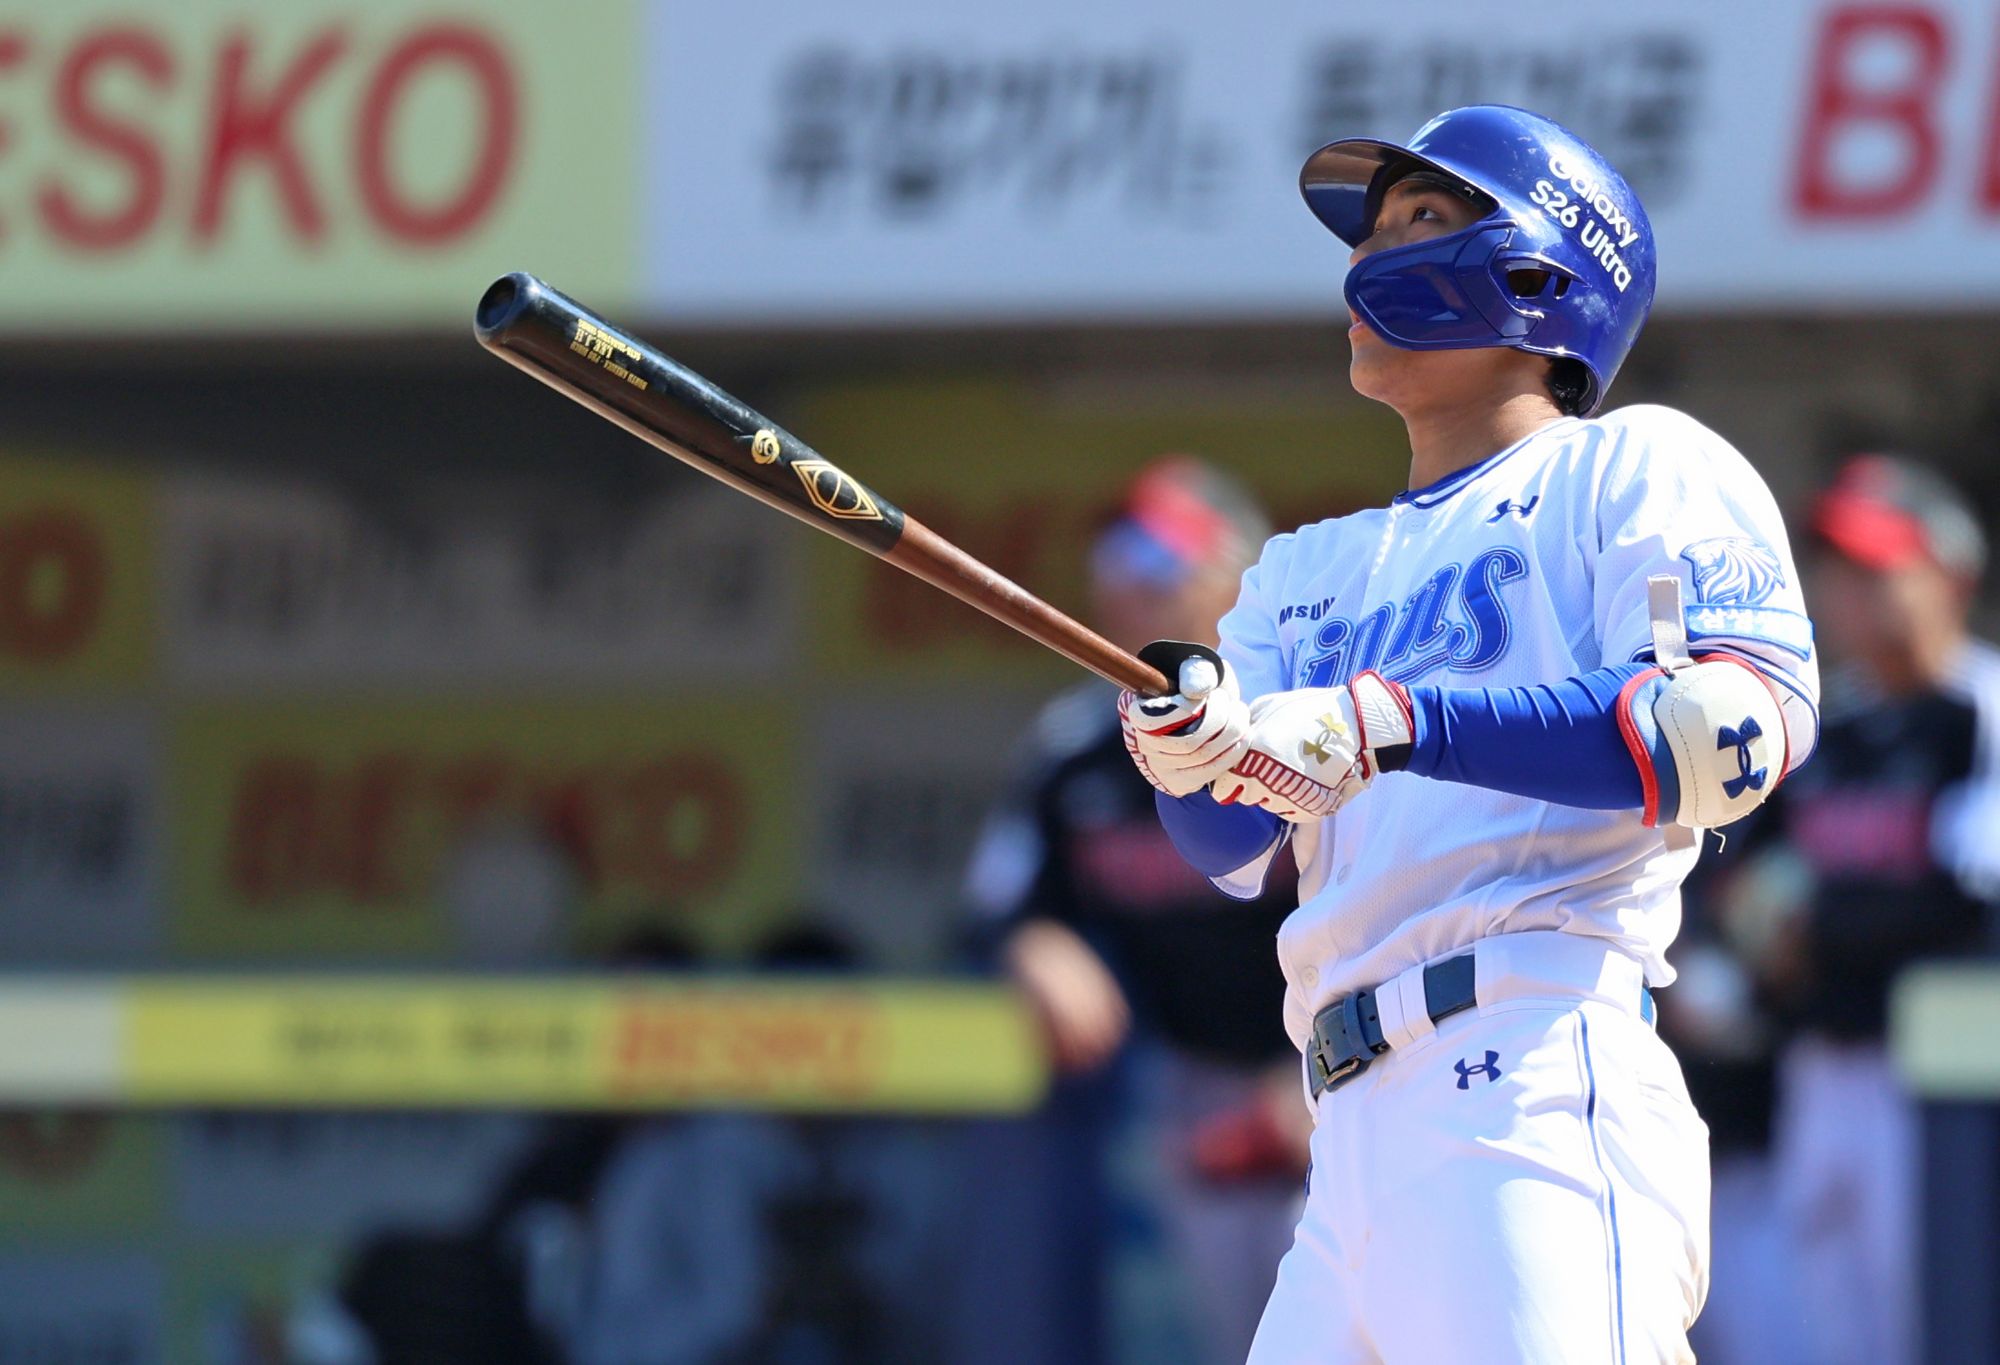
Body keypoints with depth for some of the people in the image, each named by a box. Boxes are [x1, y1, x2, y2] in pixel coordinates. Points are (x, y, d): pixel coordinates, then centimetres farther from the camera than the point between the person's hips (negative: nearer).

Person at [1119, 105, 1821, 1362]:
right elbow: (1231, 842, 16)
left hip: (1542, 1082, -7)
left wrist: (1396, 725, -16)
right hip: (1359, 1139, 8)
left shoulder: (1635, 469, 9)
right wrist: (1190, 741, -9)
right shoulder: (1312, 571, 30)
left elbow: (1751, 720, -10)